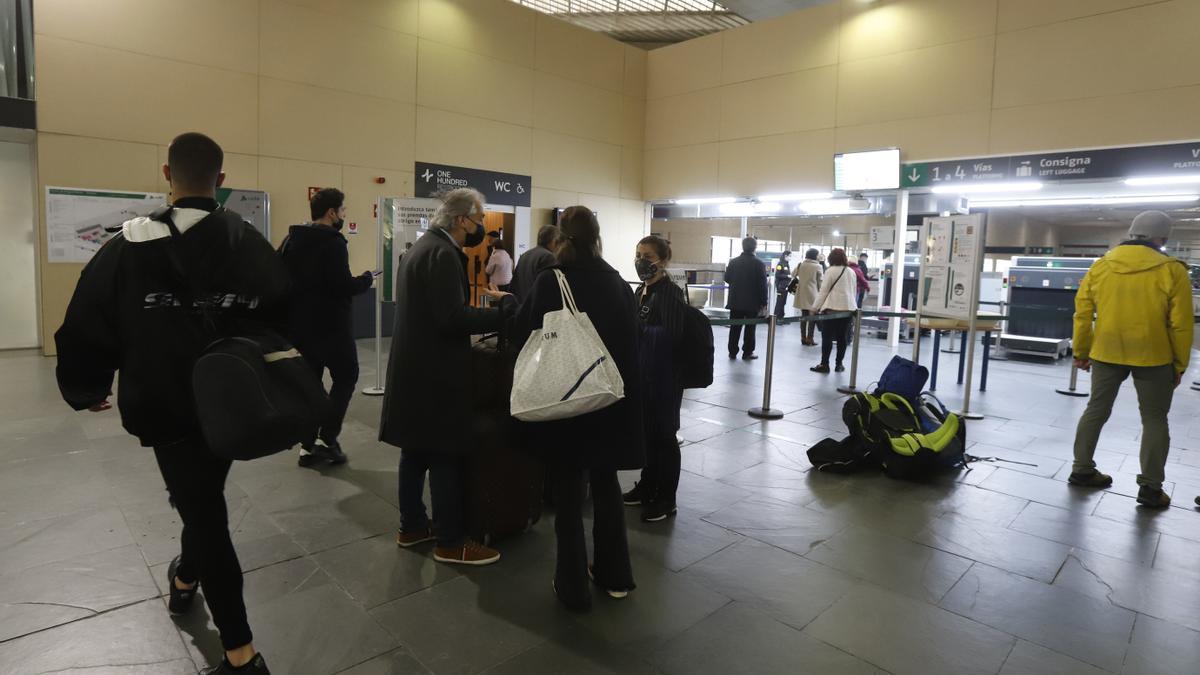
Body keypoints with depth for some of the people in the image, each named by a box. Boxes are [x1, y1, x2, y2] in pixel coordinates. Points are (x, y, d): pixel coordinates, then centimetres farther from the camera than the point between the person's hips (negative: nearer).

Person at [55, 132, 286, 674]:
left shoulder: (130, 247, -10)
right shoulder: (251, 244, -3)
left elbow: (87, 326, -6)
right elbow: (286, 321, -1)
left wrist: (86, 391, 11)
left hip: (168, 408, -3)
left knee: (203, 512, 3)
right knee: (203, 499, 28)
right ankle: (185, 579, 52)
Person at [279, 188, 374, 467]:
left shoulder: (291, 239, 9)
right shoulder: (332, 241, -17)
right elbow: (343, 286, -23)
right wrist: (366, 279, -6)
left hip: (299, 324, 7)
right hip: (330, 325, -7)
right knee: (346, 376, 9)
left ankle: (308, 445, 14)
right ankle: (327, 438, 3)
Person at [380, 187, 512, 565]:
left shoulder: (423, 247, 15)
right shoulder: (443, 253, -17)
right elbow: (452, 317, -25)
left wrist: (488, 308, 14)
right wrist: (504, 312, -19)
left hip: (415, 365, 10)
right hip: (434, 370, -10)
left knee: (417, 450, 16)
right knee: (445, 454, -2)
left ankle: (412, 526, 28)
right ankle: (450, 542, 8)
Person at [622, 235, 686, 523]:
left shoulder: (670, 293, -15)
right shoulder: (641, 291, 11)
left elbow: (671, 336, -24)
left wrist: (638, 328, -21)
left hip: (665, 377, -8)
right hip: (643, 373, 8)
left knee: (663, 435, 3)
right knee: (646, 432, 17)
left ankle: (666, 499, 16)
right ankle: (647, 486, 33)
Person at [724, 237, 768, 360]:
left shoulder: (733, 262, 0)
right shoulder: (759, 263, -10)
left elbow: (727, 279, 8)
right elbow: (763, 285, -11)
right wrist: (763, 303, -5)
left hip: (735, 301, 3)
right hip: (752, 302, -3)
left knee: (735, 328, 10)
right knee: (750, 328, 6)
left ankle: (732, 352, 13)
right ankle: (747, 353, 8)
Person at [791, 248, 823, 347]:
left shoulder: (801, 264, 3)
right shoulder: (817, 266, -7)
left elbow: (793, 274, 16)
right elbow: (820, 281, -3)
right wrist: (819, 291, 9)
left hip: (802, 293, 5)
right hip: (812, 293, -5)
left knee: (804, 316, 11)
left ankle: (803, 338, 13)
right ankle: (809, 339, 1)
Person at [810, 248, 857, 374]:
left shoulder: (831, 271, -6)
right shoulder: (851, 272, 10)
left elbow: (823, 291, -7)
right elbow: (853, 291, 16)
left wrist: (815, 307, -1)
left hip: (832, 307, -5)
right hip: (848, 308, 5)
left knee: (827, 337, -1)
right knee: (842, 337, 9)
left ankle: (824, 364, -1)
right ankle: (839, 364, 13)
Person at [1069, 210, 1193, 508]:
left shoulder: (1100, 266, 0)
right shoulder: (1172, 270, -8)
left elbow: (1083, 313, 3)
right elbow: (1180, 324, -7)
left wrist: (1081, 352, 12)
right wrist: (1180, 365, 4)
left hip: (1106, 353, 3)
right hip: (1152, 357, -2)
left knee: (1096, 410, 15)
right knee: (1154, 419, 10)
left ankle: (1082, 470, 22)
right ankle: (1150, 487, 12)